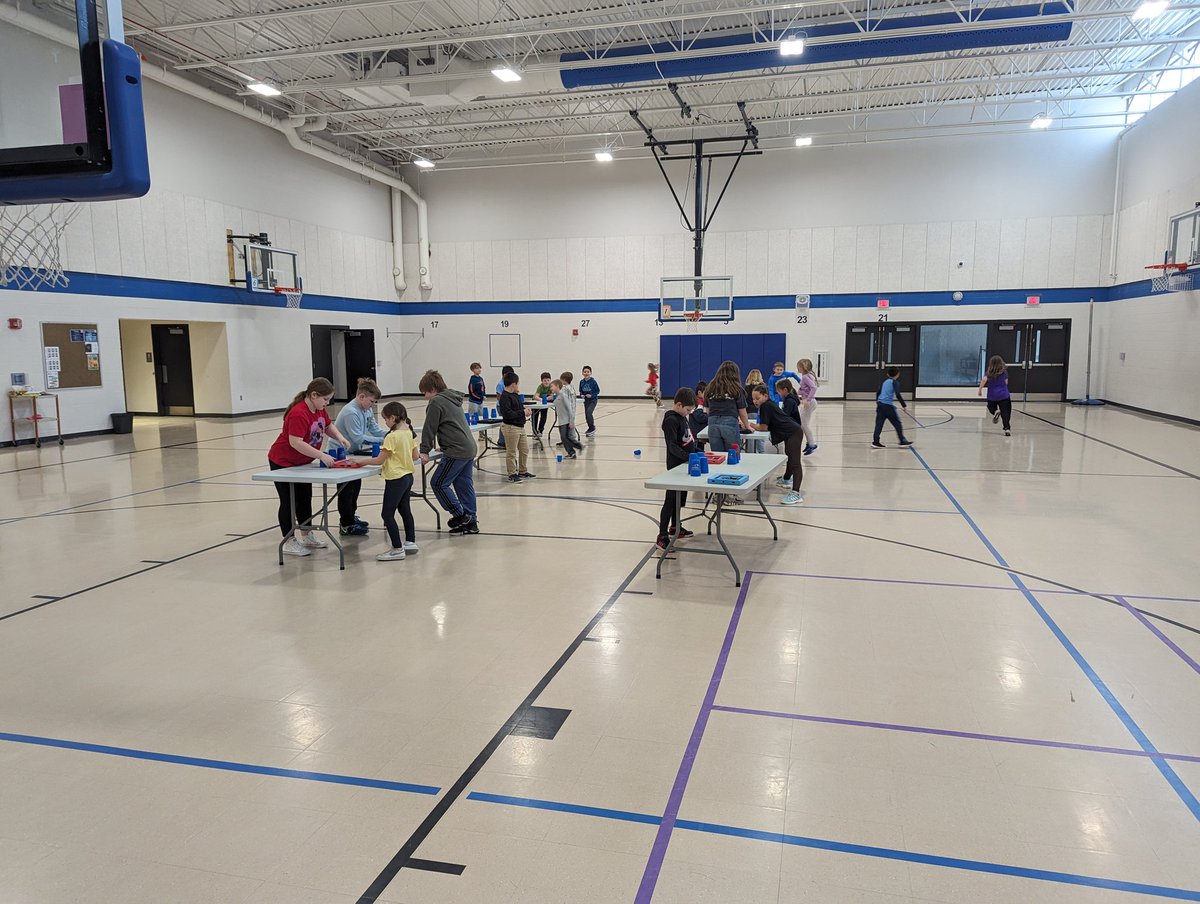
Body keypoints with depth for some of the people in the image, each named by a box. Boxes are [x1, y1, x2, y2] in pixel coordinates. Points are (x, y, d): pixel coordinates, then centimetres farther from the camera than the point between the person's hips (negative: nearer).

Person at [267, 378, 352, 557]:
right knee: (288, 502, 0)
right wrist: (322, 456, -39)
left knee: (305, 498, 17)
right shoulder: (298, 414, -31)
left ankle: (307, 536, 30)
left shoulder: (320, 409, -3)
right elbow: (295, 442, -38)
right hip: (282, 462, -9)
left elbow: (328, 426, 13)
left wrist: (339, 437, -8)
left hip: (302, 462, 9)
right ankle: (289, 542, 10)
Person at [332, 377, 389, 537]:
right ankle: (346, 525, 6)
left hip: (352, 453, 9)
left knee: (355, 485, 18)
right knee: (346, 489, -3)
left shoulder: (366, 410, 2)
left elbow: (375, 429, 3)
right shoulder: (351, 412, -27)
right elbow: (358, 438, -29)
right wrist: (383, 440, -27)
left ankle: (350, 517, 33)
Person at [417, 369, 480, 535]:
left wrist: (424, 451, -3)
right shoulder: (453, 399, 20)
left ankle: (460, 514, 2)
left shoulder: (436, 403, -10)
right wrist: (445, 445, 29)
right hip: (470, 448, 10)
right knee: (465, 485, 12)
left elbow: (429, 428, -9)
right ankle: (471, 522, 15)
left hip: (457, 452, -10)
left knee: (439, 484, -1)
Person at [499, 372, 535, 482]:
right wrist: (522, 412, -18)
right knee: (511, 452, 2)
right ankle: (512, 474, 12)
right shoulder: (505, 397, -17)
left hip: (520, 426, 10)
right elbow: (507, 414, -24)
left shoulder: (514, 395, 12)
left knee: (525, 450, 17)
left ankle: (523, 471, 30)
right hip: (510, 427, -10)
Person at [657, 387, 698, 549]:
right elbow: (672, 446, -24)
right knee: (671, 499, -6)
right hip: (676, 466, -9)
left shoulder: (682, 417, 11)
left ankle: (675, 527, 36)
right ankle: (662, 536, -3)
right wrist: (689, 457, -32)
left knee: (680, 497, 20)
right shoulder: (671, 420, -18)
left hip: (685, 465, 9)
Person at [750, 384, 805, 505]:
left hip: (793, 433, -11)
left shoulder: (766, 406, -12)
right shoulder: (769, 405, 17)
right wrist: (751, 425, 4)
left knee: (795, 462, -18)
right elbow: (766, 426, 15)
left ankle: (796, 493, -26)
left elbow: (763, 427, -12)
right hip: (792, 432, 11)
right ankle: (786, 479, 53)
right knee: (790, 458, 30)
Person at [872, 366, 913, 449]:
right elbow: (897, 395, -15)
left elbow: (878, 392, 24)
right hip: (888, 406, -7)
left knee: (879, 423, 5)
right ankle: (902, 441, 8)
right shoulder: (895, 382, -5)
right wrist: (904, 404, -11)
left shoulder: (885, 382, 15)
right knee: (897, 423, 3)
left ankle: (876, 442, 1)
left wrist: (877, 401, 39)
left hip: (880, 404, 7)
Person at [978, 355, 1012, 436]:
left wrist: (980, 389, -14)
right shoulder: (1004, 371, 1)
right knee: (1005, 413, -3)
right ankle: (1007, 428, -17)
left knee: (991, 408, 26)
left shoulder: (989, 373, 0)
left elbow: (984, 380, -17)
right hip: (1004, 395, -1)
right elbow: (1006, 382, 2)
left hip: (992, 396, 1)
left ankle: (995, 412, -7)